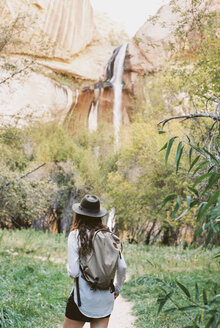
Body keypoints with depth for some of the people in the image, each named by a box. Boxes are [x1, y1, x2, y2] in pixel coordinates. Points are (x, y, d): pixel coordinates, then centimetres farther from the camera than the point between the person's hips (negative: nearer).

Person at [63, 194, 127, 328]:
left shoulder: (75, 235, -11)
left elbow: (74, 272, -16)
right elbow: (122, 267, 0)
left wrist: (68, 267, 7)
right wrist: (117, 289, 15)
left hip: (84, 297, -4)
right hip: (106, 297, 4)